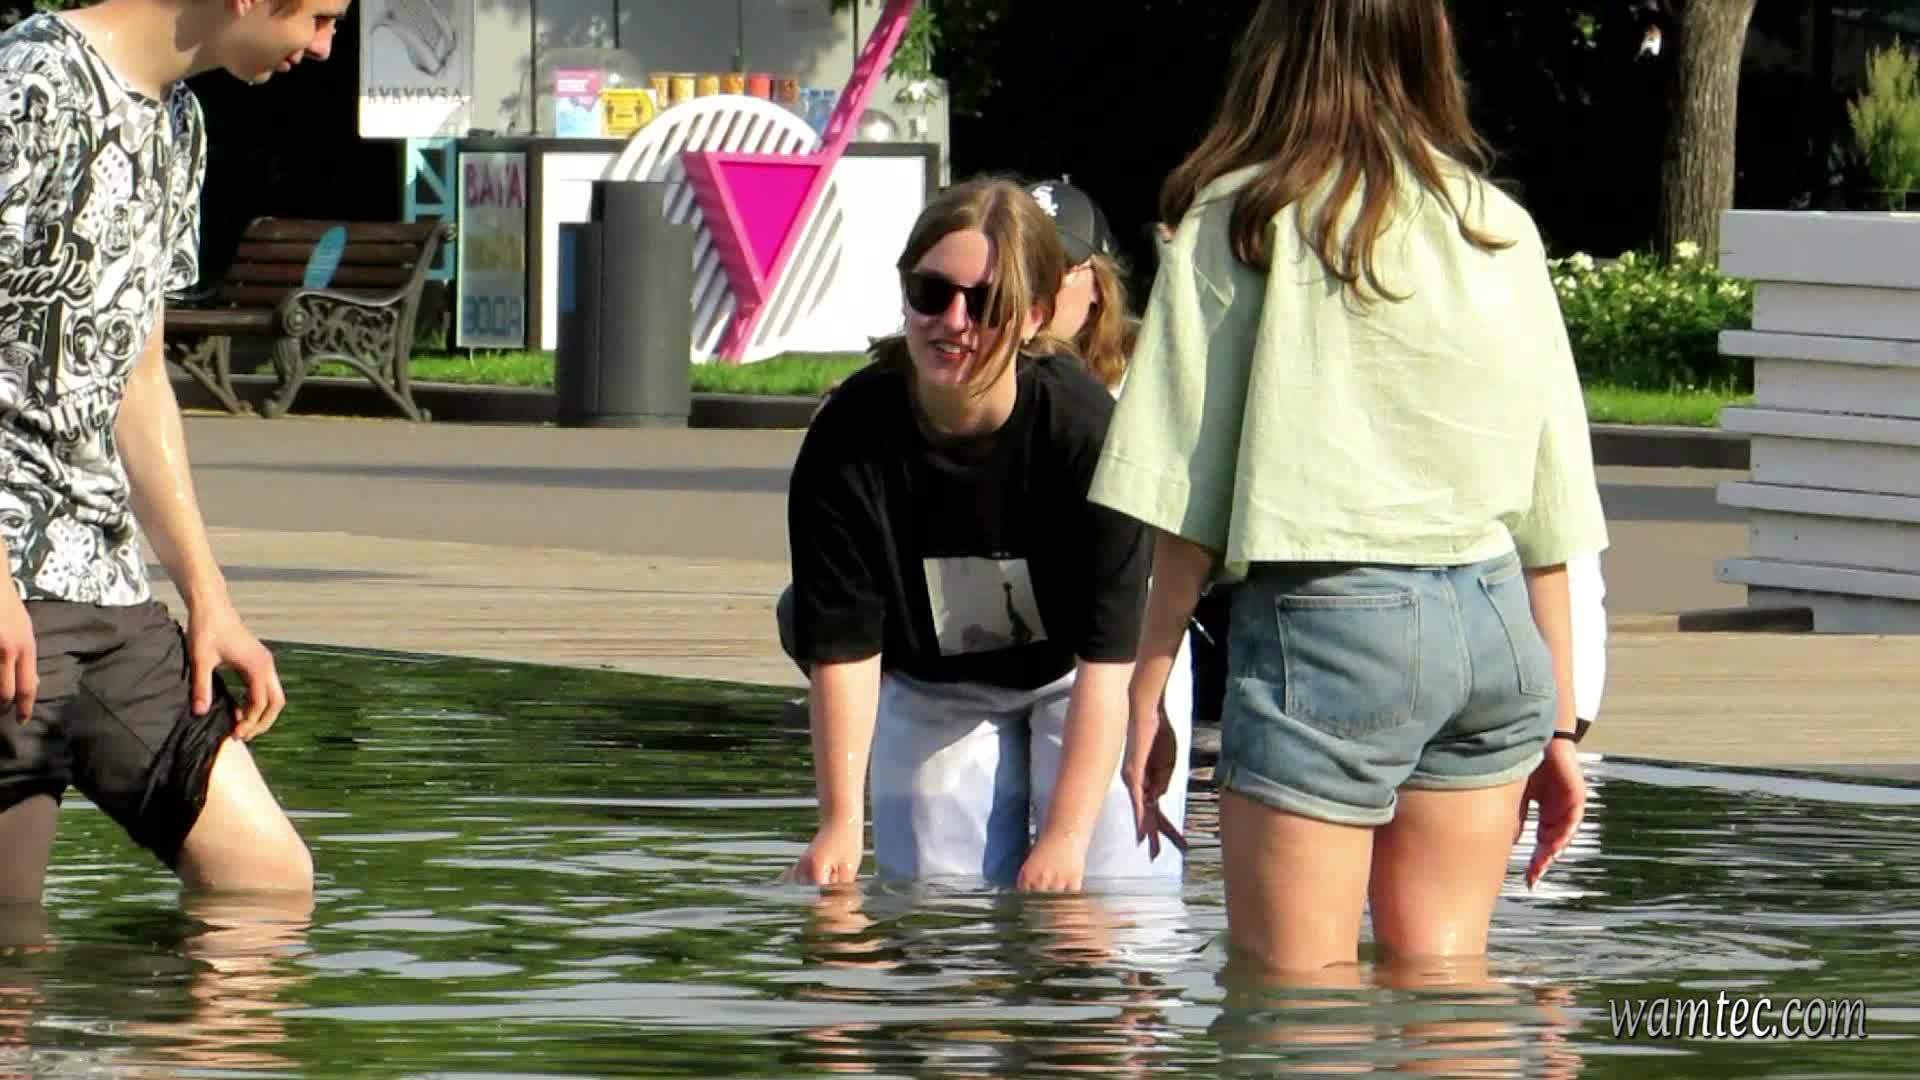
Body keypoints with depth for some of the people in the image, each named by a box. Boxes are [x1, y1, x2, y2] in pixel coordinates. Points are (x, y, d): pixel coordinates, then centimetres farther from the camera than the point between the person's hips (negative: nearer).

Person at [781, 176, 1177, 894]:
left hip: (1074, 681, -2)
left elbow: (1105, 658, -29)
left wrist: (1064, 838, -33)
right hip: (930, 692, 2)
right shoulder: (848, 437, -26)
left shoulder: (1084, 426, -32)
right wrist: (841, 824, -26)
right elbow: (843, 647, -19)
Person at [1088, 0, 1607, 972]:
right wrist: (1558, 719, 17)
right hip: (1494, 624, 5)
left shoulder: (1241, 217, -1)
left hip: (1325, 618, -5)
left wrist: (1145, 690, 1)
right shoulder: (1501, 229, 12)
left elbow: (1187, 493, -4)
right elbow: (1548, 502, 12)